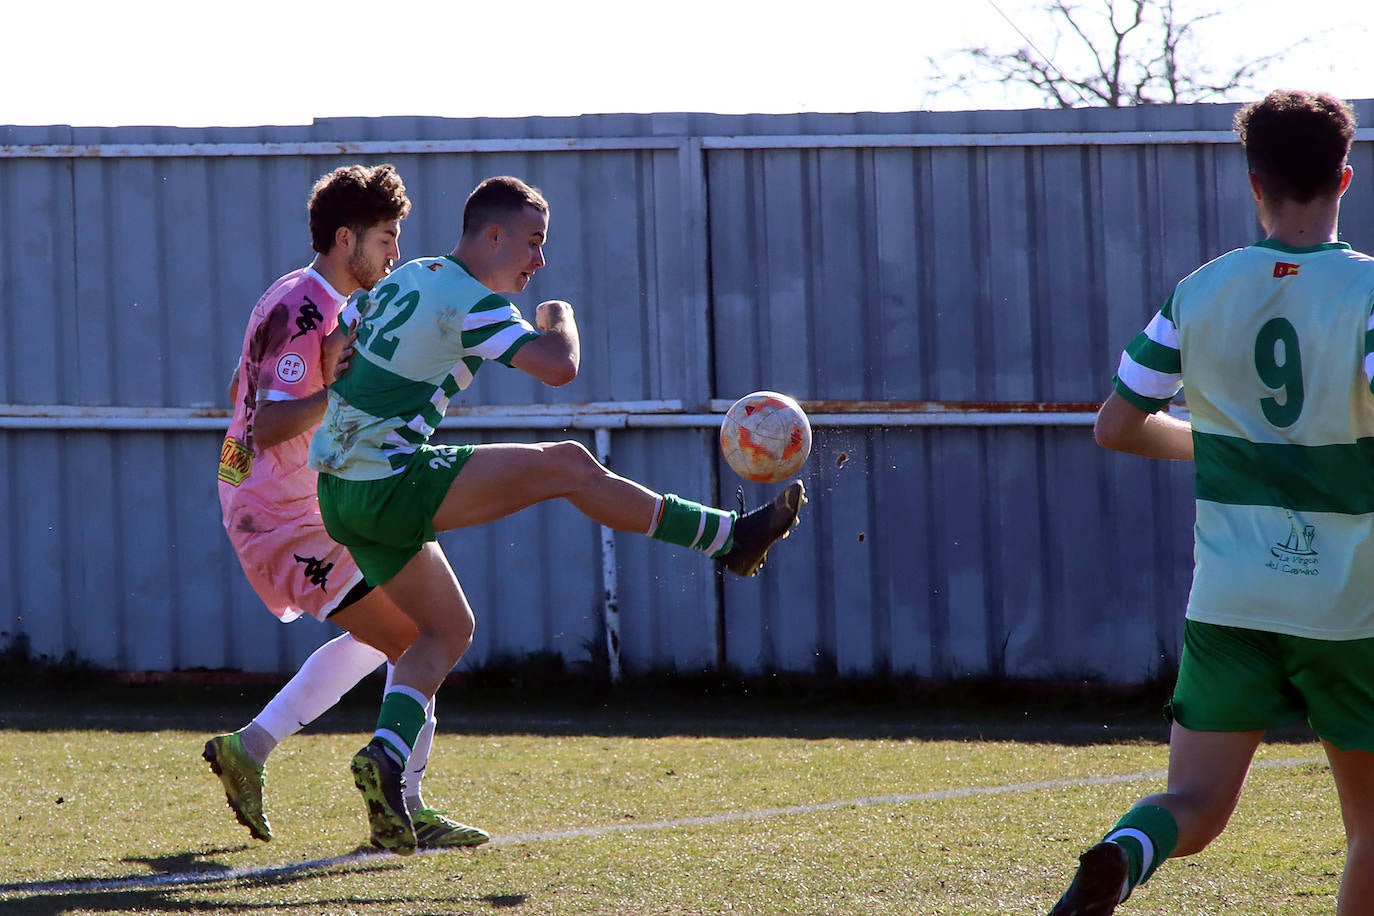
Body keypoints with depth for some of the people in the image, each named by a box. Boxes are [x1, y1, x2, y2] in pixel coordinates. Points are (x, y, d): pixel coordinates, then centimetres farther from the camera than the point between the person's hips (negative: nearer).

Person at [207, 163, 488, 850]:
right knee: (416, 644, -11)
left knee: (378, 638, 22)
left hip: (262, 503, 11)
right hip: (286, 517, -11)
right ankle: (403, 811, -9)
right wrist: (337, 391, -40)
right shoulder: (306, 313, -21)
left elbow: (244, 396, 24)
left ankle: (248, 748, 21)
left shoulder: (297, 298, 12)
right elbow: (268, 426, -29)